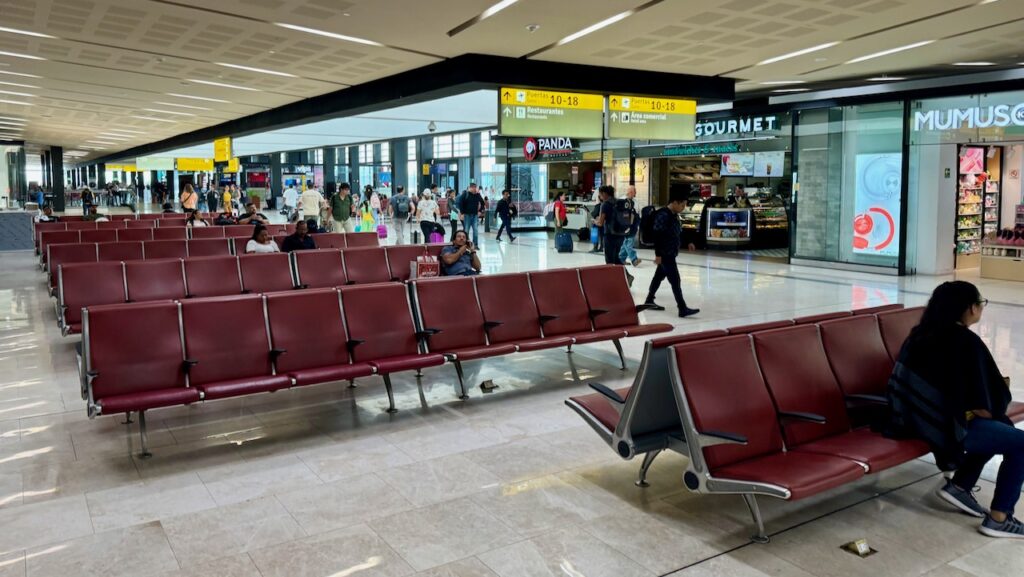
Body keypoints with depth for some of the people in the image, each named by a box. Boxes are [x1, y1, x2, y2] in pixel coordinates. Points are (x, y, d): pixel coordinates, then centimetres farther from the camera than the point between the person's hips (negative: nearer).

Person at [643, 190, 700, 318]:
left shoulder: (674, 215, 10)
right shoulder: (663, 215, -20)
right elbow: (657, 236, -23)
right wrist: (658, 254, -23)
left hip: (670, 253, 10)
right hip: (665, 254, -10)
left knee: (659, 276, 18)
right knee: (675, 280, -10)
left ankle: (649, 301, 31)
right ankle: (683, 309, -10)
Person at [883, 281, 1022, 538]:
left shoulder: (921, 333, 6)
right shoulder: (967, 342, -17)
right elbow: (981, 406, -17)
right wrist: (990, 412, 5)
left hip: (913, 419, 9)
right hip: (944, 426, -9)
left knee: (999, 429, 26)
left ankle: (958, 486, 23)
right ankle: (998, 519, 9)